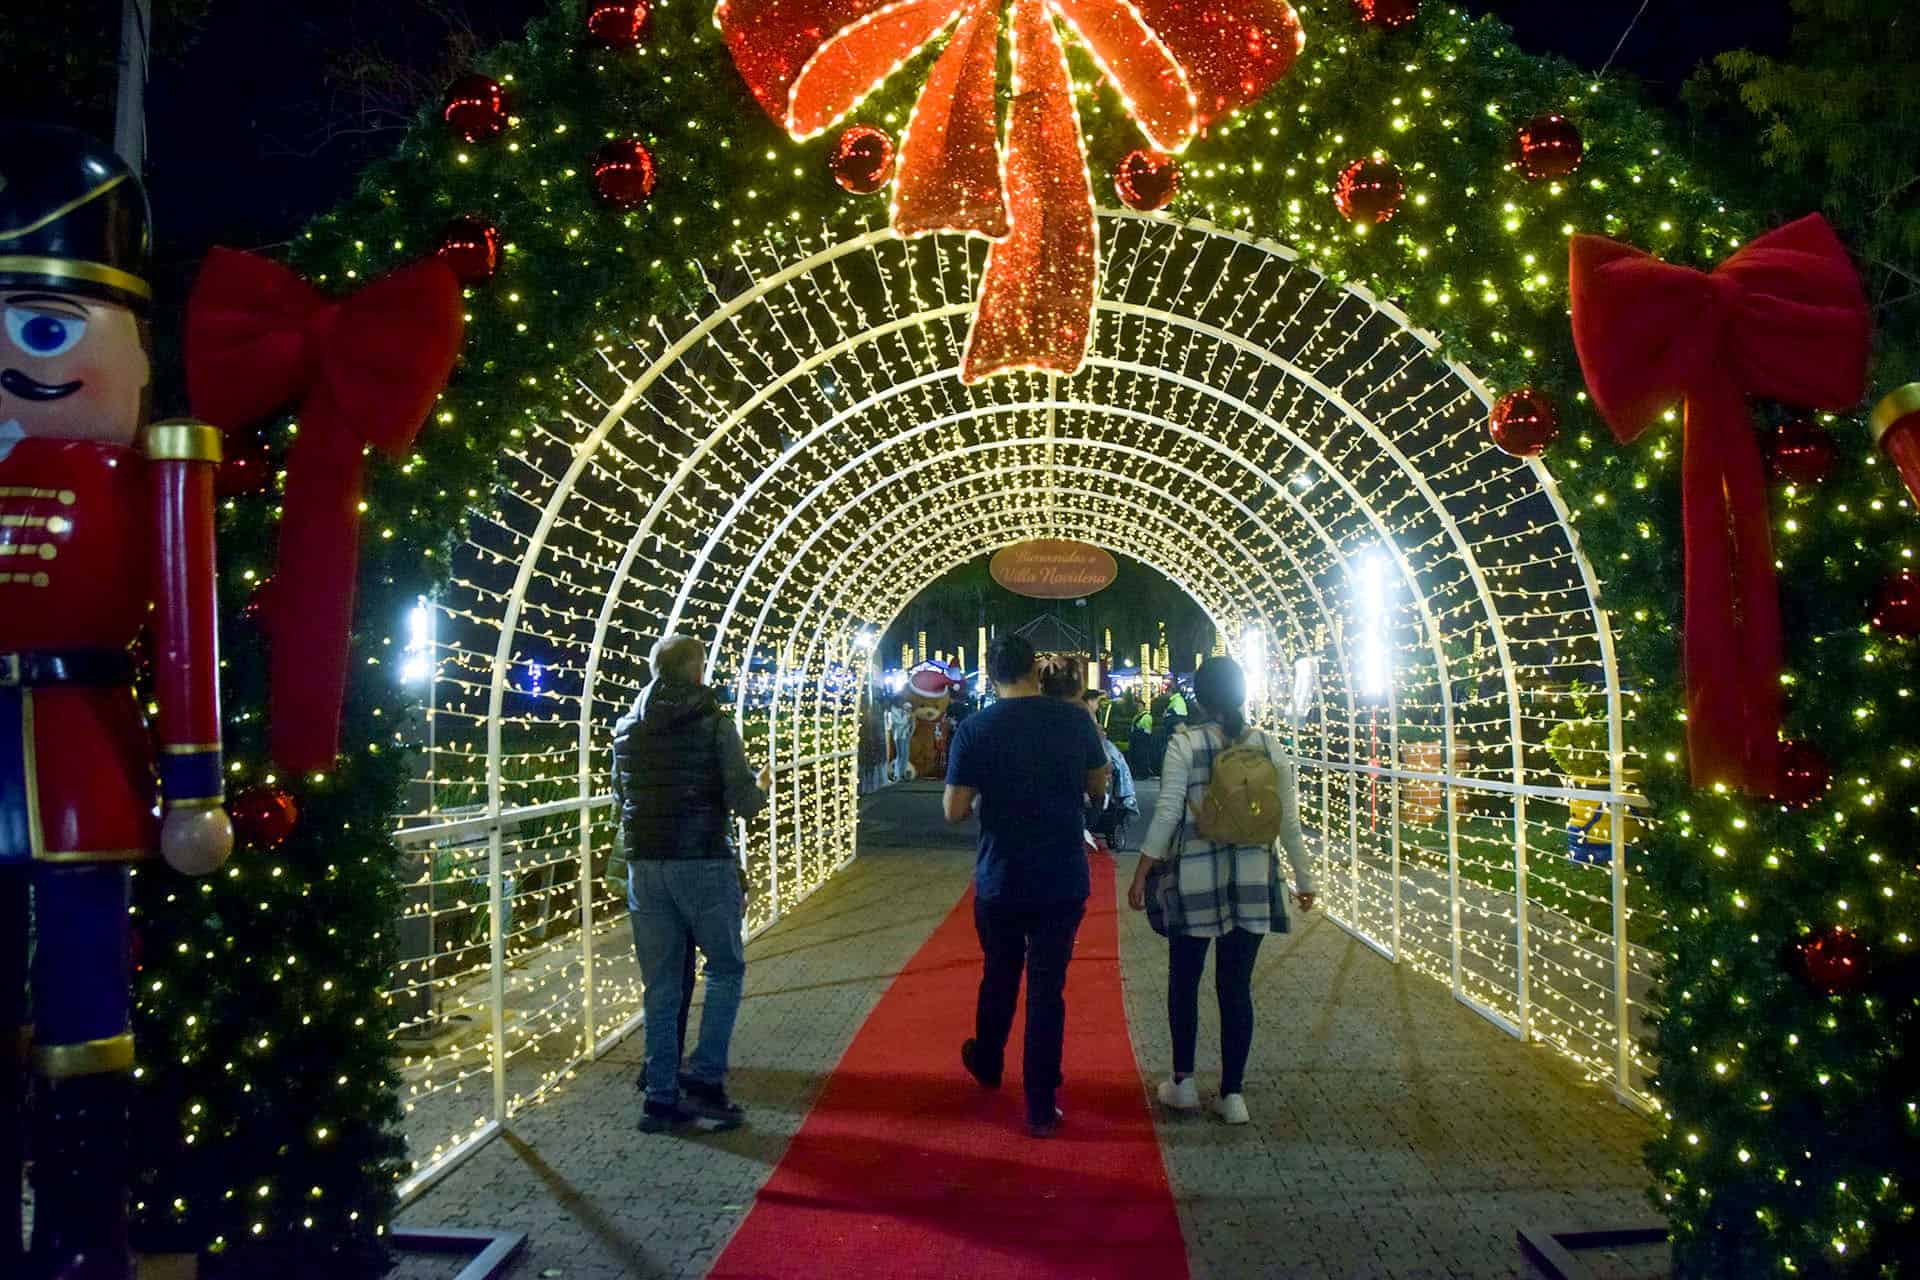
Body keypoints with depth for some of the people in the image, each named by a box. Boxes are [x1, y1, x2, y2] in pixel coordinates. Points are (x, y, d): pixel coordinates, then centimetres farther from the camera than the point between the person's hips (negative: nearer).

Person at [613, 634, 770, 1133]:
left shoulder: (627, 729, 8)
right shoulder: (714, 723, -7)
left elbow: (620, 799, 15)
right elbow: (743, 802, -9)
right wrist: (763, 786, 12)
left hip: (644, 866, 5)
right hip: (704, 863, -4)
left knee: (660, 984, 10)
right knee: (727, 967, 11)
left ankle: (661, 1097, 13)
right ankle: (705, 1077, 1)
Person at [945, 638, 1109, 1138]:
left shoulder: (974, 728, -10)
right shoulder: (1075, 719, -5)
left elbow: (954, 811, -9)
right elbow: (1098, 787, 8)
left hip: (999, 880, 0)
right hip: (1064, 880, 0)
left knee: (999, 975, 21)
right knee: (1047, 987, 6)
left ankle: (987, 1064, 43)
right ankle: (1041, 1107, 11)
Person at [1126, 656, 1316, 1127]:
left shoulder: (1184, 746, -8)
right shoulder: (1269, 746, 1)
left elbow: (1166, 815, -11)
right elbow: (1289, 820, 2)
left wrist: (1141, 874, -3)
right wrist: (1303, 878, 13)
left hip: (1195, 877, -2)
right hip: (1252, 880, 2)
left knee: (1184, 981, 14)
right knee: (1237, 986, 9)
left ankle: (1184, 1082, 21)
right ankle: (1232, 1093, 13)